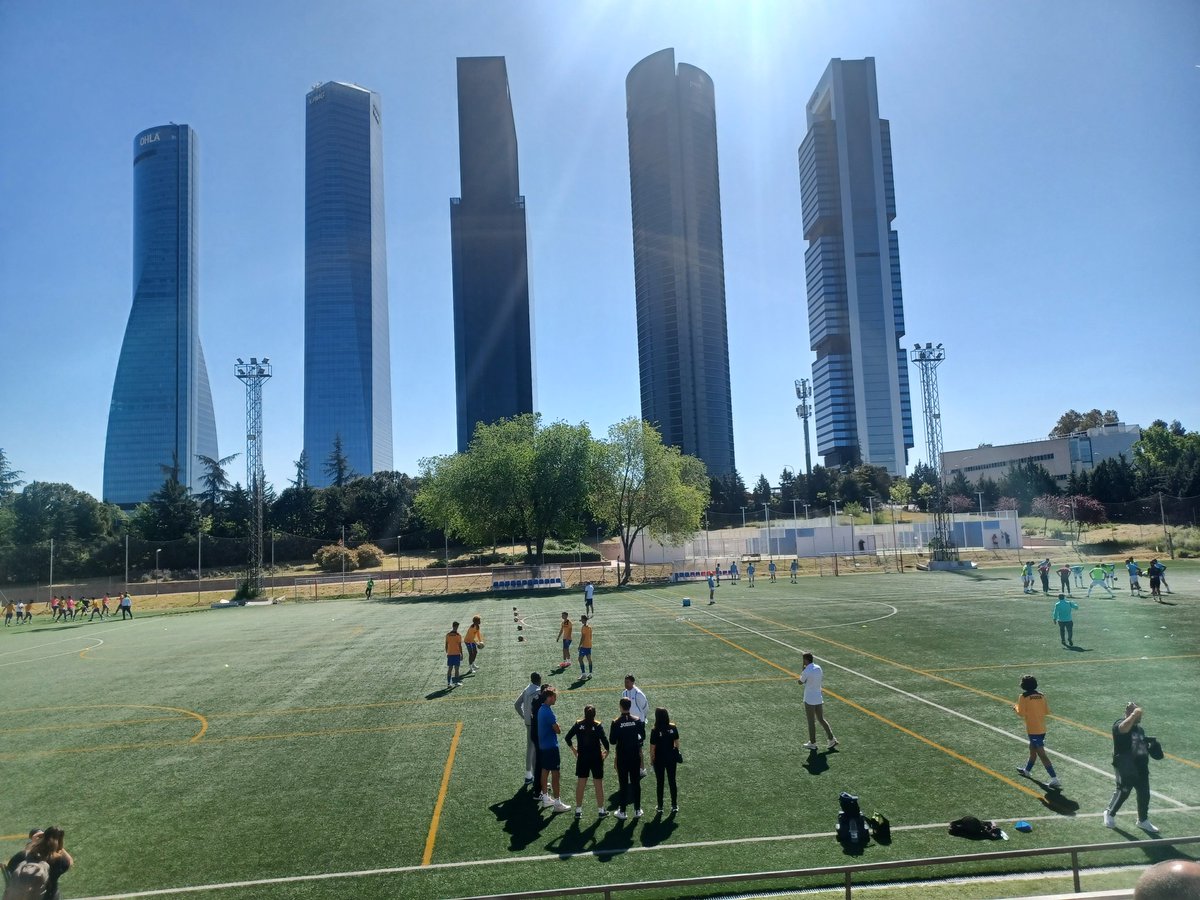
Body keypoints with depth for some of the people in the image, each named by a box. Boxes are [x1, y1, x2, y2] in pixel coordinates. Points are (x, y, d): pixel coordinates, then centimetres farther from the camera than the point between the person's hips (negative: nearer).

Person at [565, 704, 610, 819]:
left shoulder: (578, 724, -5)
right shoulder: (598, 726, -13)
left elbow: (568, 738, -3)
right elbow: (605, 740, -19)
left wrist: (573, 749, 9)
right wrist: (606, 751, -1)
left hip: (582, 758, 2)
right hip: (596, 758, -2)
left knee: (580, 784, 12)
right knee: (598, 784, 10)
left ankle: (578, 810, 19)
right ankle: (601, 810, 17)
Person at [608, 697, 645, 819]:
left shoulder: (616, 722, -13)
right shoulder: (637, 720, -6)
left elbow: (612, 741, -11)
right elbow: (643, 737, 1)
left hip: (622, 757, -2)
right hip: (635, 756, 2)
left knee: (623, 784, 6)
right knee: (636, 783, 12)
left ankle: (622, 812, 12)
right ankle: (637, 810, 18)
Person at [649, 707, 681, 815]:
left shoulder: (655, 731, -19)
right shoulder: (673, 728, -9)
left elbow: (652, 747, -14)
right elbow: (677, 743, 0)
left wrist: (651, 759, 0)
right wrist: (676, 753, 15)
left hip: (659, 759, -3)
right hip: (671, 758, 3)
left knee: (660, 783, 11)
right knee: (672, 781, 14)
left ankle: (660, 807, 20)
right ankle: (674, 806, 22)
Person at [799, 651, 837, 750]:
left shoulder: (806, 671, -20)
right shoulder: (818, 668, 2)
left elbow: (800, 682, -5)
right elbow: (822, 680, 11)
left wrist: (802, 670, -2)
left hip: (809, 700, -7)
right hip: (819, 698, 7)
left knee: (811, 722, 6)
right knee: (821, 719, 17)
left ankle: (812, 743, 16)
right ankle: (832, 739, 14)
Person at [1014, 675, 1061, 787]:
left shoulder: (1023, 697, -13)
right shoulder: (1041, 695, 3)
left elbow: (1021, 713, -15)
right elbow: (1047, 711, 5)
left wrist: (1016, 706, 4)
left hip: (1033, 729, -7)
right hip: (1042, 729, 7)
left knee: (1041, 754, -5)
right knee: (1032, 749, 25)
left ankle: (1054, 779, -9)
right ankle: (1026, 770, 43)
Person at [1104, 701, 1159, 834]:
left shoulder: (1139, 728, 14)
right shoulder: (1119, 725, -13)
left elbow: (1143, 745, 26)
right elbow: (1124, 728, -38)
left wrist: (1150, 747, 5)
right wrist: (1133, 715, -40)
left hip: (1141, 767, 8)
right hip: (1126, 768, -8)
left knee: (1144, 794, 12)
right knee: (1123, 792, -2)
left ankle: (1143, 820, 31)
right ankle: (1110, 814, 20)